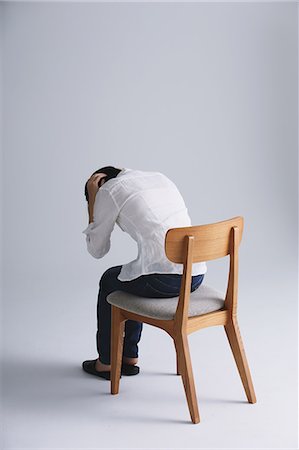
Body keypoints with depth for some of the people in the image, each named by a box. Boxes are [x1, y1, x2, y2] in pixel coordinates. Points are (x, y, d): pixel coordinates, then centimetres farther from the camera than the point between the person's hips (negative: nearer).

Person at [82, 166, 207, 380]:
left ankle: (106, 362, 38)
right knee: (133, 278, 34)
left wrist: (92, 201, 17)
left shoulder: (109, 190, 2)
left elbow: (97, 249, 12)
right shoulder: (161, 177, 21)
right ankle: (129, 357, 41)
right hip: (196, 274, 6)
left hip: (163, 280, -6)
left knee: (109, 280, 27)